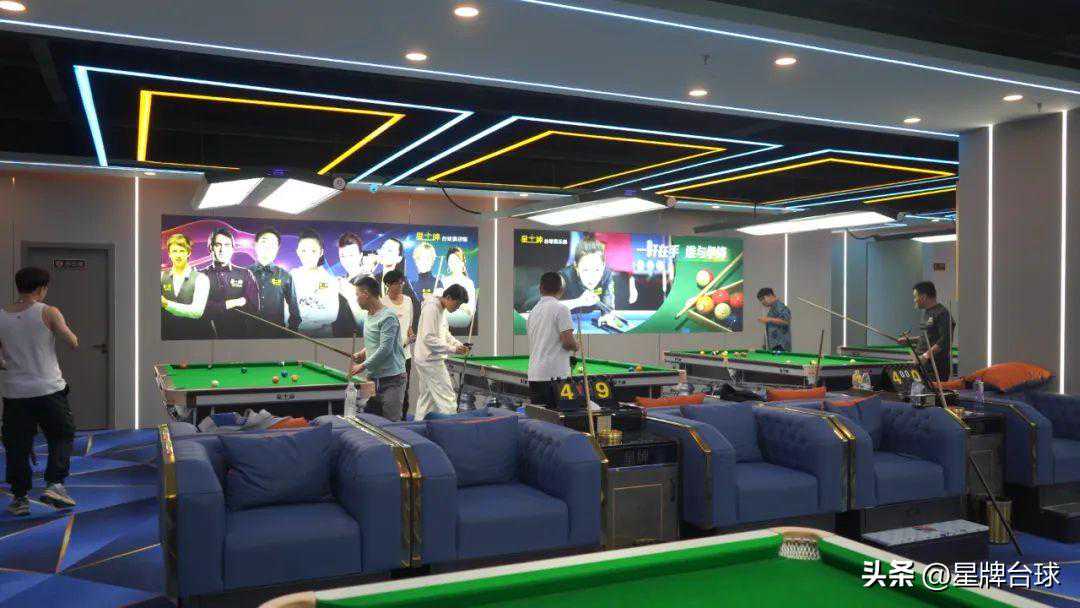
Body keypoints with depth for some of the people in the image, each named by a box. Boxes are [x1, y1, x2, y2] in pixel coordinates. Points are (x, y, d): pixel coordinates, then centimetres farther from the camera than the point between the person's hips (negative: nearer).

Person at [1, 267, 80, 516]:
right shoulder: (48, 312, -8)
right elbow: (73, 343, -5)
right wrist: (63, 327, 14)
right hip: (48, 390, -3)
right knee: (62, 436, 13)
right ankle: (54, 484, 1)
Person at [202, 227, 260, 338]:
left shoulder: (246, 275, 6)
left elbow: (253, 309, -3)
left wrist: (215, 308, -6)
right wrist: (230, 304, -8)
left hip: (239, 334, 1)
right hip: (209, 334, -1)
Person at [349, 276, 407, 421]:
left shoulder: (388, 317, -15)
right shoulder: (369, 316, 14)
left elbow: (385, 349, -19)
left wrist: (363, 366, -12)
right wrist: (363, 352, 11)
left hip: (391, 379, -9)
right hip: (373, 378, 9)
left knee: (391, 422, -8)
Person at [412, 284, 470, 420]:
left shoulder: (441, 309, 12)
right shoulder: (431, 309, -19)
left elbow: (444, 334, 21)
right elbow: (428, 339, -24)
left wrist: (458, 345, 4)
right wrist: (452, 349, -22)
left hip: (424, 361, 10)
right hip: (430, 361, -10)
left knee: (426, 397, 15)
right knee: (448, 397, -9)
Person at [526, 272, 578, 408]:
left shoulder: (533, 311, 14)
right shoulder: (561, 308, -8)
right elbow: (567, 341, -15)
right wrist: (576, 347, 7)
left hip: (534, 374, 7)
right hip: (555, 375, -7)